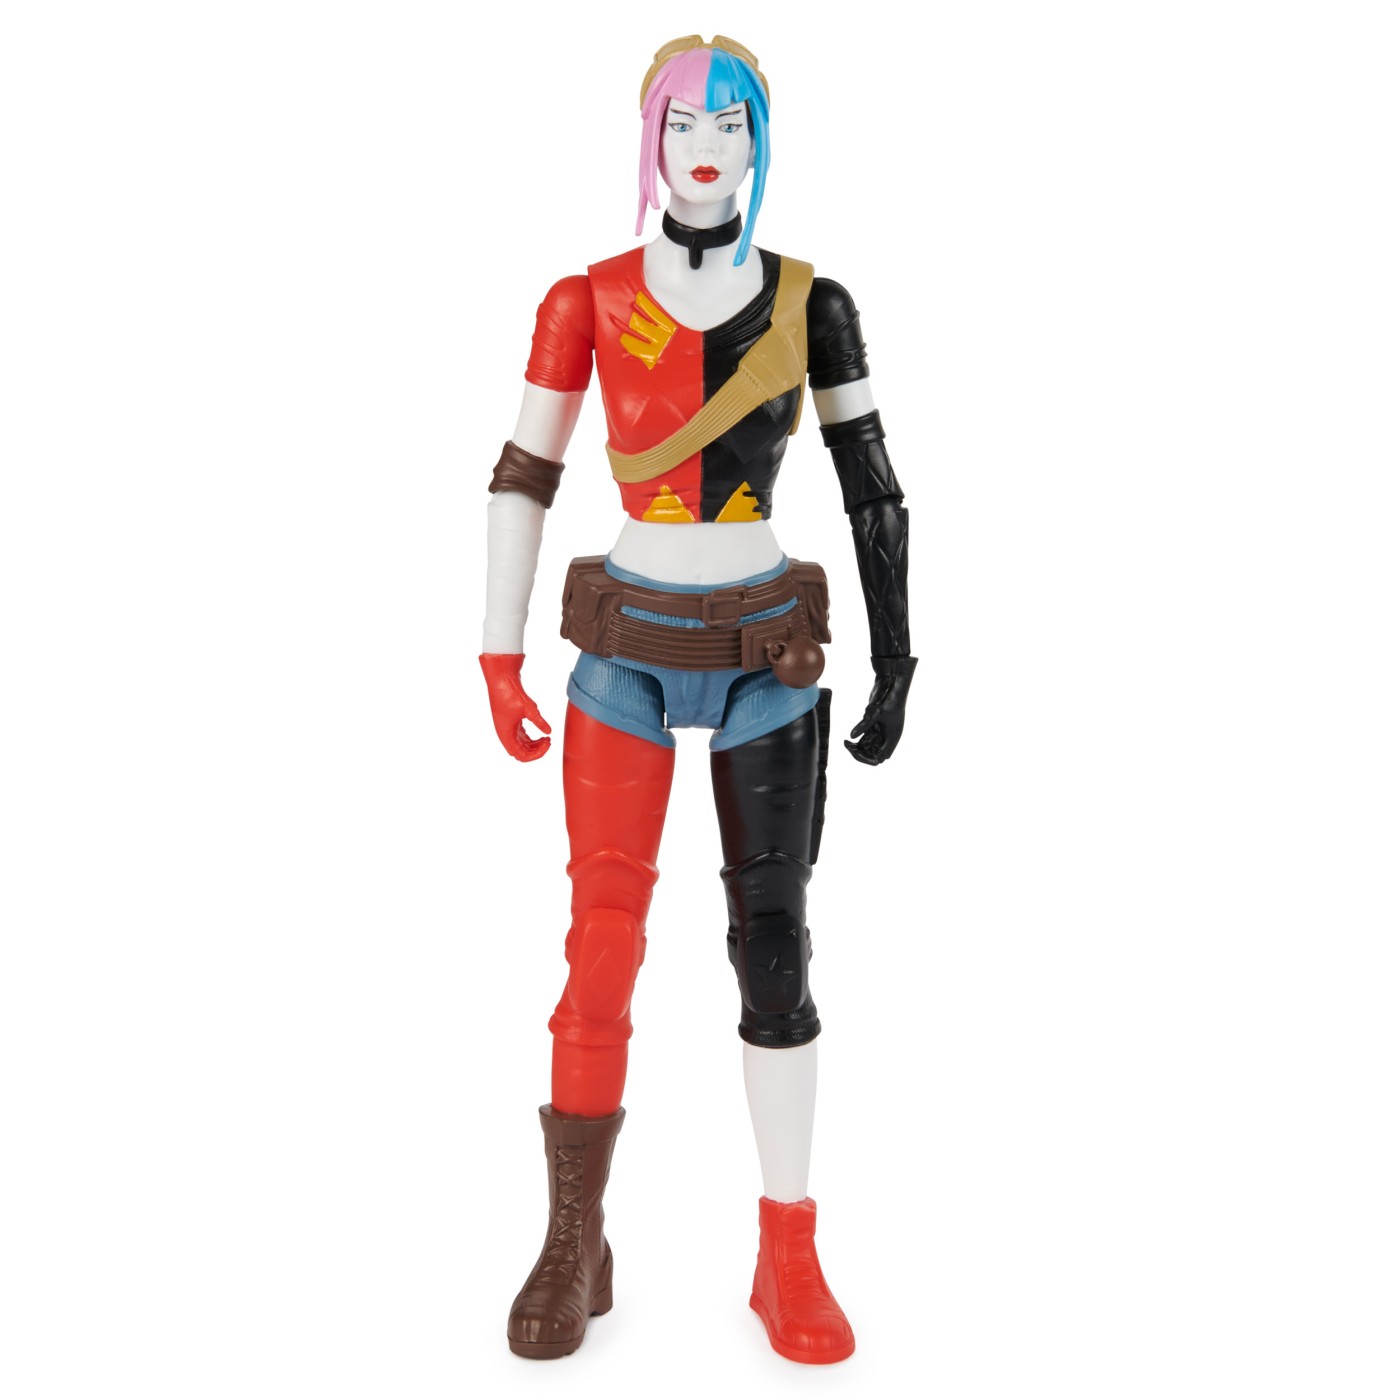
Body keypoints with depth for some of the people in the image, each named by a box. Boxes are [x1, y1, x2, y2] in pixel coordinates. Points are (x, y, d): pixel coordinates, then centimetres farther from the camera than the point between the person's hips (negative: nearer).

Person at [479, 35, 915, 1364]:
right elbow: (521, 476, 1)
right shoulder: (587, 301, -2)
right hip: (627, 651, 0)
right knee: (602, 940, -6)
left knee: (772, 942, 1)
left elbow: (873, 482, 3)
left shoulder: (809, 302, -1)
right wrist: (498, 658, -3)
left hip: (765, 657, 1)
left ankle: (789, 1261, 14)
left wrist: (896, 655, -1)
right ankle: (575, 1247, 12)